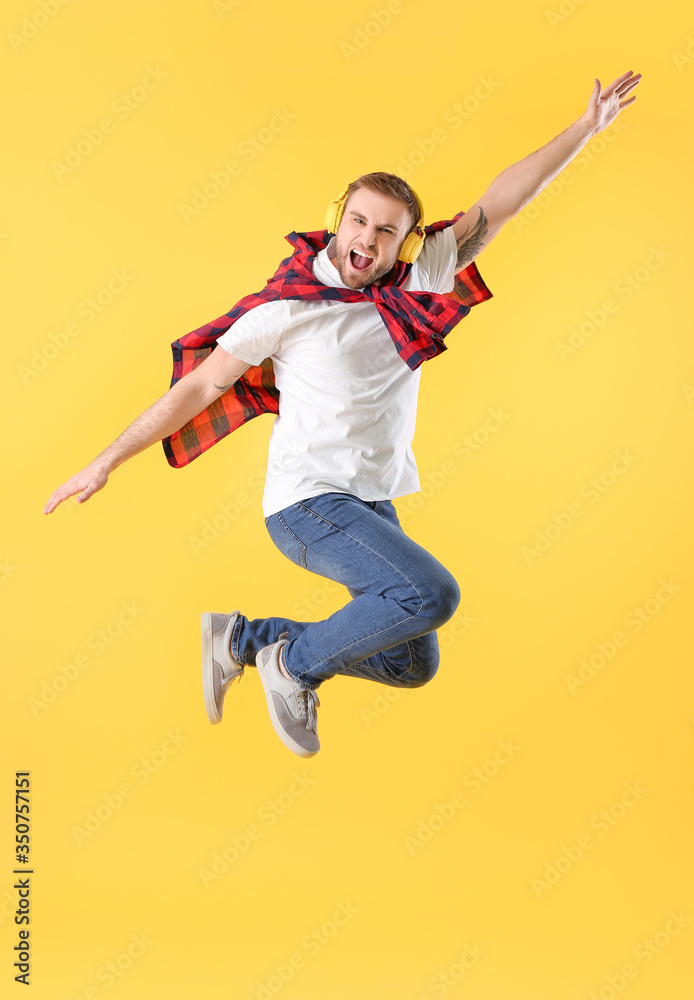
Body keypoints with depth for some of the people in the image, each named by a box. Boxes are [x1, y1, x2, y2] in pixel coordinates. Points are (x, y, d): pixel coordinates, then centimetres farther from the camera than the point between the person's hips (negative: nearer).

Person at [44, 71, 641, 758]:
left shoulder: (417, 282, 3)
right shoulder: (290, 306, -10)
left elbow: (498, 204, 5)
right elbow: (199, 386, -6)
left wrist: (587, 127, 5)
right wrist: (107, 461, -5)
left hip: (373, 504, 7)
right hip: (307, 502, -7)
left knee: (413, 666, 10)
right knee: (432, 593, -28)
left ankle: (243, 638, 18)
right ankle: (294, 664, -5)